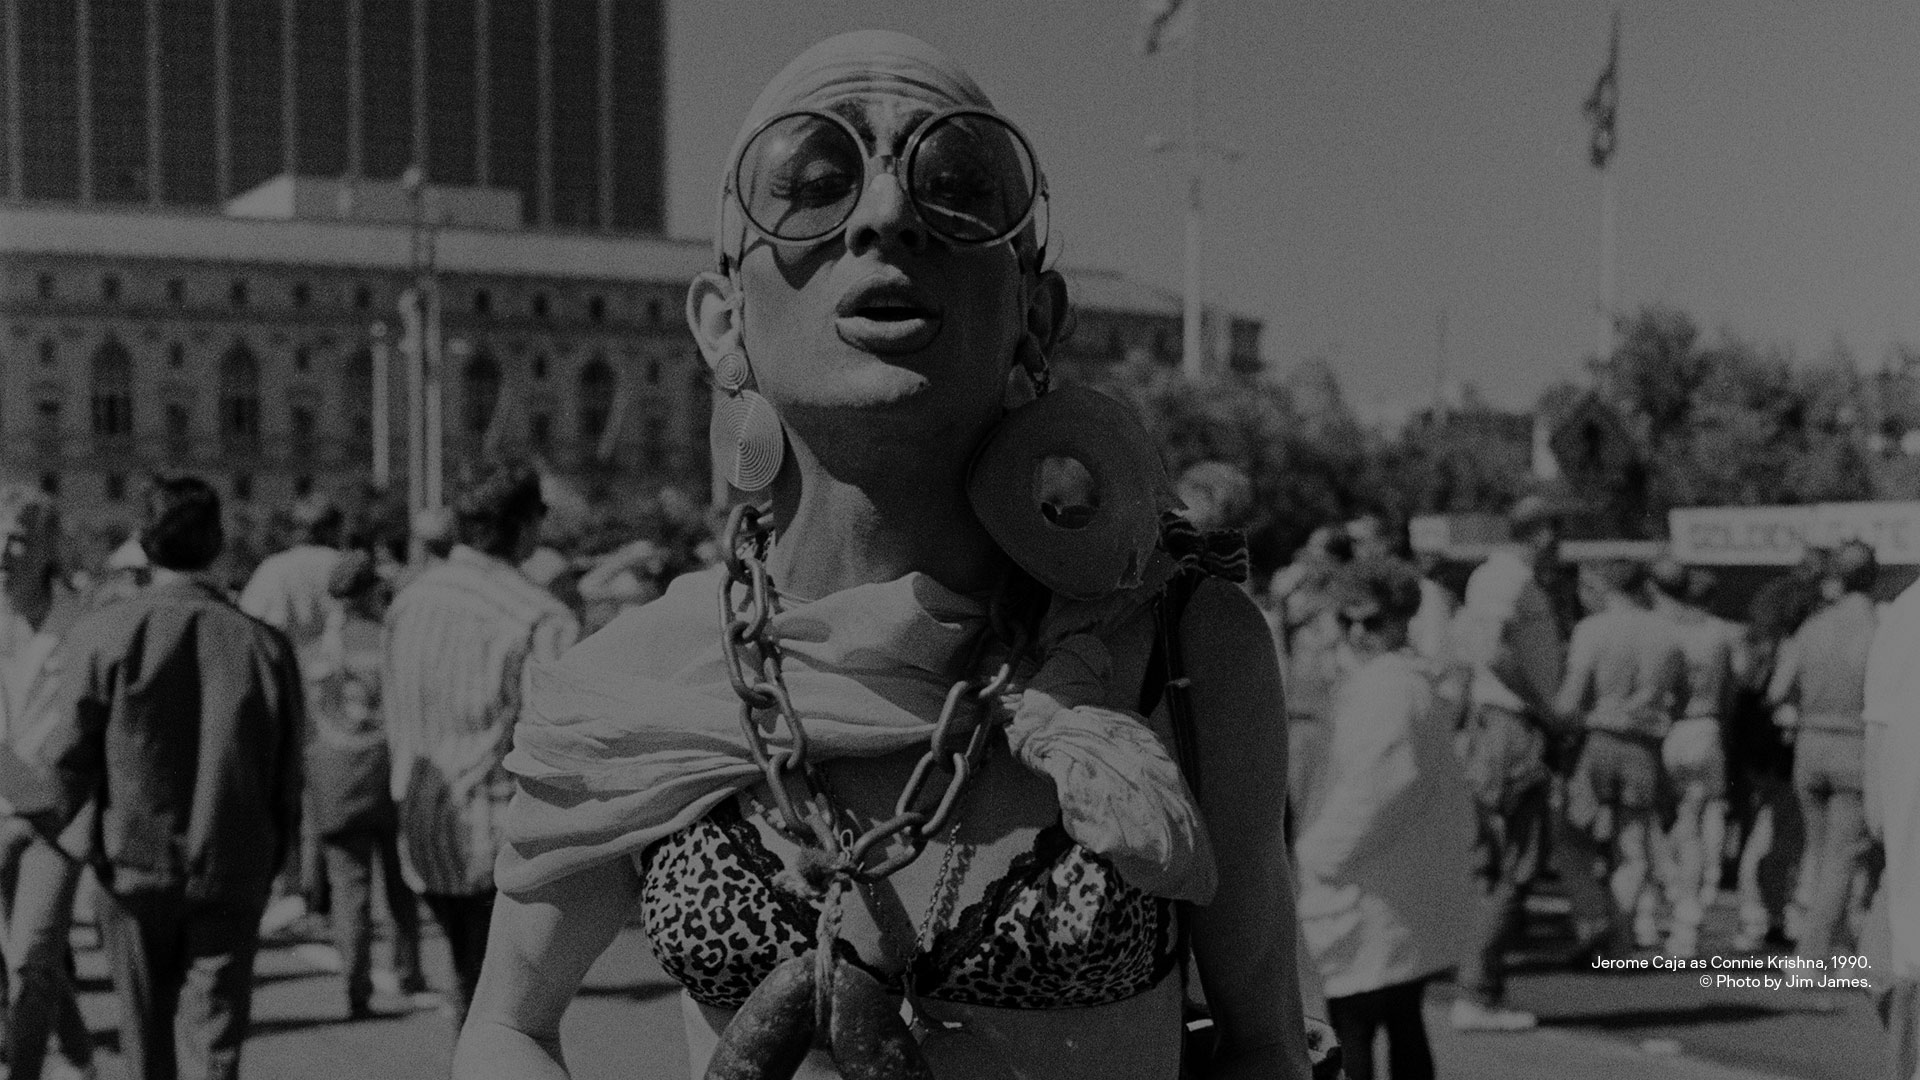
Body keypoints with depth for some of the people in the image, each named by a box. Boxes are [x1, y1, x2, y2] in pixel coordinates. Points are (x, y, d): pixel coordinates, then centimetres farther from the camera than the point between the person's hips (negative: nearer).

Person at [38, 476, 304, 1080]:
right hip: (232, 871, 0)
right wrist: (274, 854, 11)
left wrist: (79, 831, 9)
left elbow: (66, 754, -8)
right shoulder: (264, 643, -6)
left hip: (134, 864, 0)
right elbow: (287, 770, -1)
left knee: (145, 1030, 19)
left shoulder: (103, 635, -10)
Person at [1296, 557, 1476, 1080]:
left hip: (1377, 899, -10)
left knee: (1348, 1032, -7)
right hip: (1423, 895, 10)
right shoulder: (1424, 683, 15)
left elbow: (1376, 789, -24)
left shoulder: (1387, 688, -17)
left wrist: (1317, 856, -13)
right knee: (1403, 1022, 17)